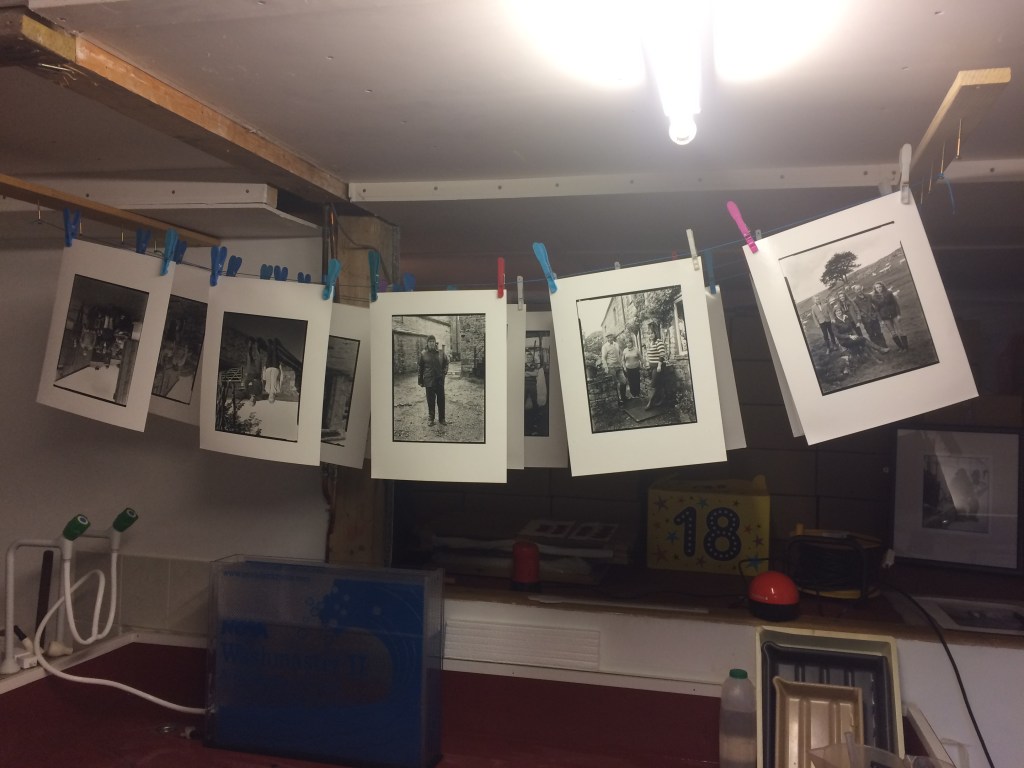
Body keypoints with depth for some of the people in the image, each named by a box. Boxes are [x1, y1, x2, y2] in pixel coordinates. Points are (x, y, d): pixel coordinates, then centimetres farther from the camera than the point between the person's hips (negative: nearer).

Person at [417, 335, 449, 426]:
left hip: (440, 381, 1)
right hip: (429, 381, -1)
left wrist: (445, 371, 2)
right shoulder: (423, 354, -1)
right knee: (430, 401, 5)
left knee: (441, 400, 6)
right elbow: (420, 368, 3)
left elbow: (446, 363, 18)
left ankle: (441, 418, 17)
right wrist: (420, 381, 3)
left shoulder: (441, 353, 2)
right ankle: (431, 419, 16)